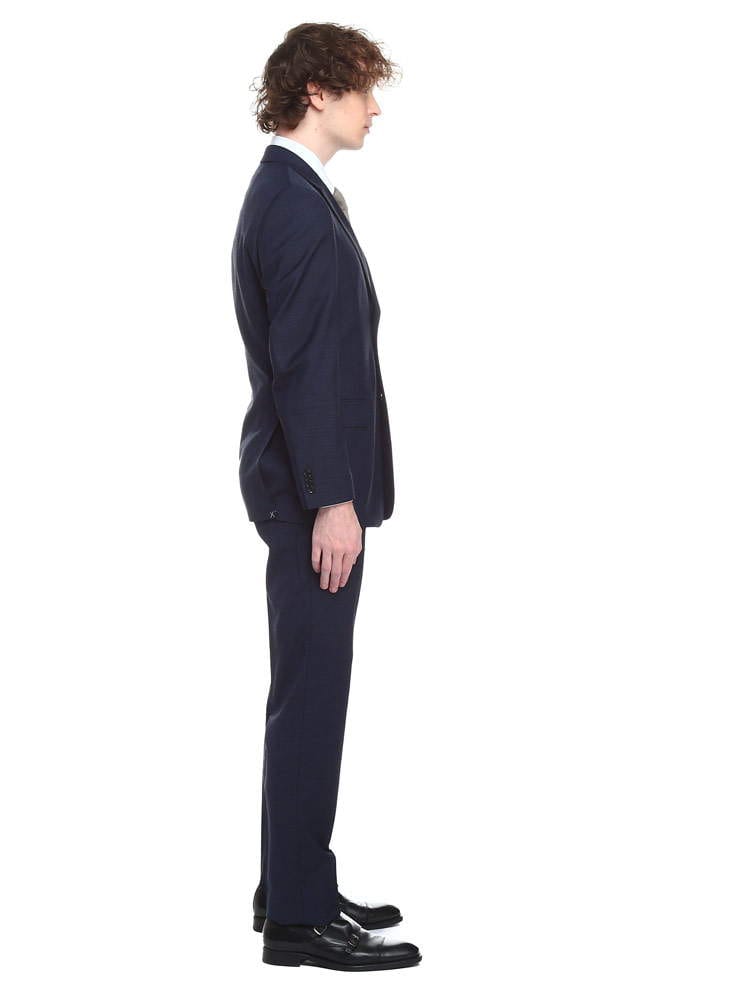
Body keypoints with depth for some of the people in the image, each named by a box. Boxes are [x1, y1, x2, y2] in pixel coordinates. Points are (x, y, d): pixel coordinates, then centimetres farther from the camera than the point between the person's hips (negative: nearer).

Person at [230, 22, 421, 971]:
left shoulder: (289, 192, 15)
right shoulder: (300, 207, -17)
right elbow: (303, 366, -22)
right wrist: (332, 500, -22)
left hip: (310, 478, 11)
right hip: (314, 487, -11)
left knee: (311, 689, 15)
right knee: (312, 692, -5)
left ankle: (293, 885, 25)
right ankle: (300, 917, 1)